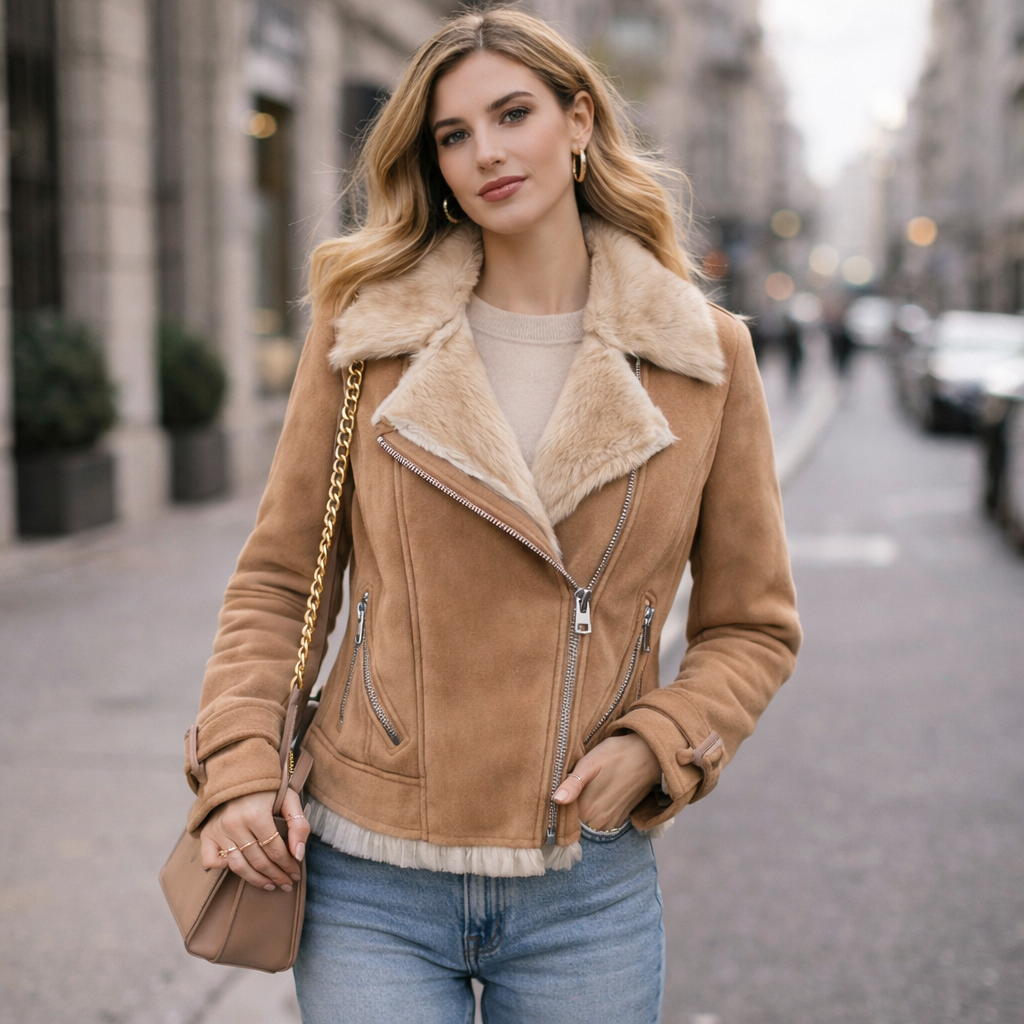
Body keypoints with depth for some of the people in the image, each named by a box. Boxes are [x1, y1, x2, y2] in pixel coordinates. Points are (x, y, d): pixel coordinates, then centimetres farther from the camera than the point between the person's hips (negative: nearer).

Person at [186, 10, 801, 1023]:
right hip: (370, 885, 0)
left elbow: (753, 626, 7)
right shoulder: (364, 331, 0)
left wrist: (655, 746, -9)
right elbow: (275, 581, 5)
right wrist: (239, 770, -8)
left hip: (586, 893, 1)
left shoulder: (705, 356, 0)